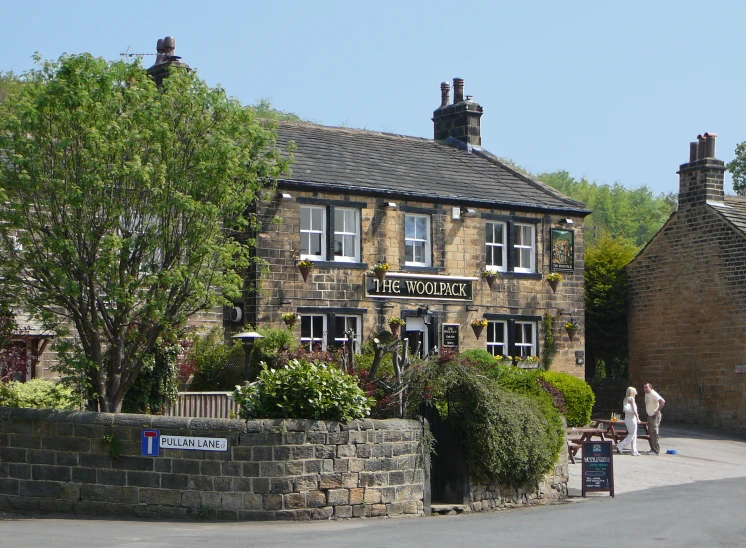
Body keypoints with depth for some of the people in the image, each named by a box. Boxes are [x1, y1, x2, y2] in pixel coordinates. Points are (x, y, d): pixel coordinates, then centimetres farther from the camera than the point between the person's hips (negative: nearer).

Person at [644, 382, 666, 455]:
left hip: (655, 416, -10)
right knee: (650, 432, 12)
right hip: (649, 416, 10)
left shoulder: (653, 394, -19)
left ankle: (656, 451, -10)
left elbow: (662, 401, -30)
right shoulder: (646, 394, 10)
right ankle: (653, 449, 19)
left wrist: (658, 410, -25)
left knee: (654, 433, -11)